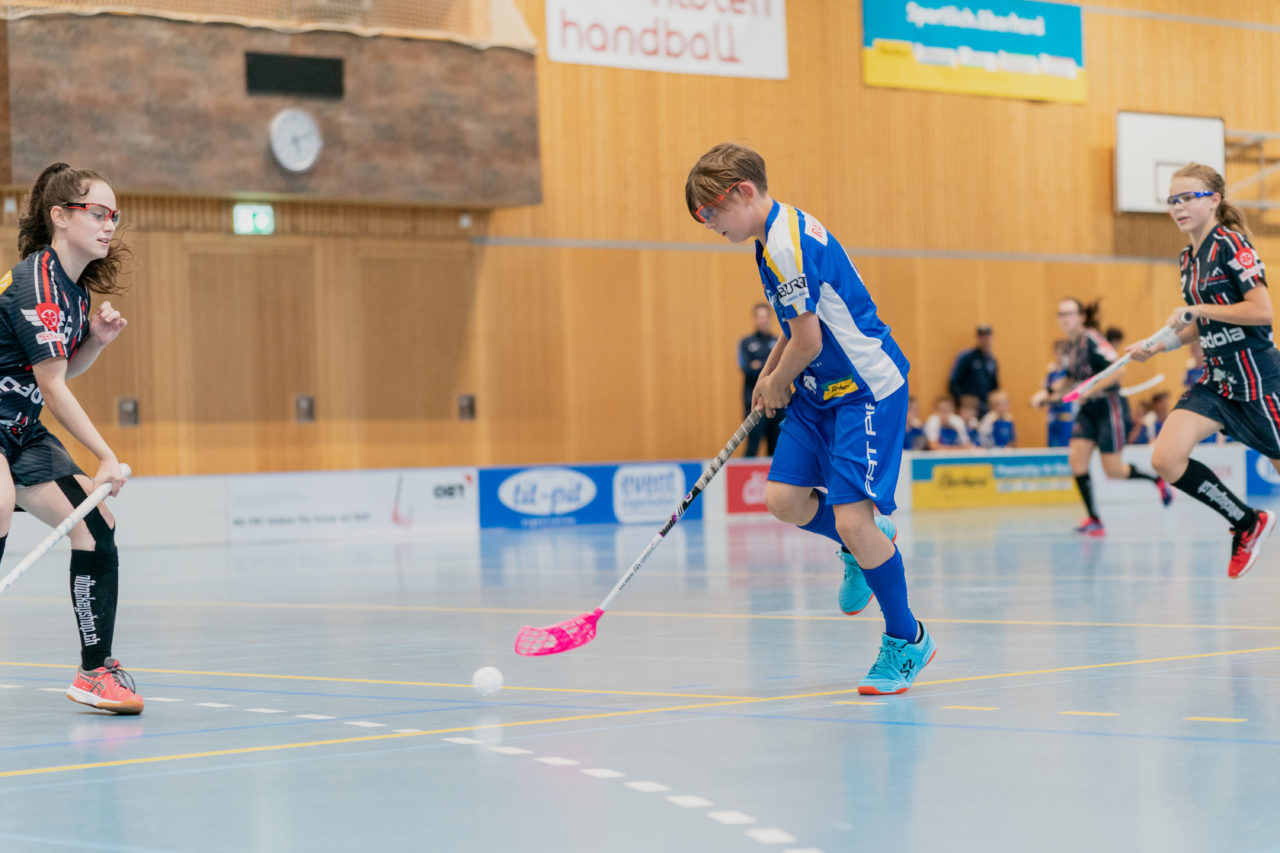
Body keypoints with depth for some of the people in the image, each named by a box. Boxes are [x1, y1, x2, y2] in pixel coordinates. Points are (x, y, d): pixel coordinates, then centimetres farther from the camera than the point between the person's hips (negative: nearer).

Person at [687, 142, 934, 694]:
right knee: (783, 498, 2)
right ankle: (866, 546, 29)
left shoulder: (787, 245, -22)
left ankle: (907, 641, 3)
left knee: (852, 518, -14)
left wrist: (778, 383, -2)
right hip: (820, 389, 10)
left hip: (866, 389, -10)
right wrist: (768, 375, 17)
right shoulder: (776, 237, 10)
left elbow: (808, 341, -20)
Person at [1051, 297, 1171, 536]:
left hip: (1109, 406, -8)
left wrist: (1091, 390, -28)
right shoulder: (1071, 346, 7)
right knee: (1076, 458, -10)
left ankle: (1157, 480, 22)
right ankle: (1094, 519, -6)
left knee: (1113, 470, -6)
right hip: (1088, 410, 8)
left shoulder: (1092, 340, -17)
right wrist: (1054, 393, 8)